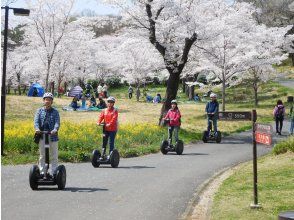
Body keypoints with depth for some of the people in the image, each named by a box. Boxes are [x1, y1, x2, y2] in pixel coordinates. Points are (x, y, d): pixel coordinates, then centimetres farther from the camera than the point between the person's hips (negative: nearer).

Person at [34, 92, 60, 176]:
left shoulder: (55, 111, 5)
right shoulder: (39, 111, 8)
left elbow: (57, 122, -6)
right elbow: (36, 121, -3)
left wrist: (55, 130, -27)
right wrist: (37, 129, -25)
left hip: (53, 136, -1)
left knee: (54, 156, 3)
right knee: (42, 156, 6)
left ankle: (54, 173, 9)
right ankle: (42, 172, 11)